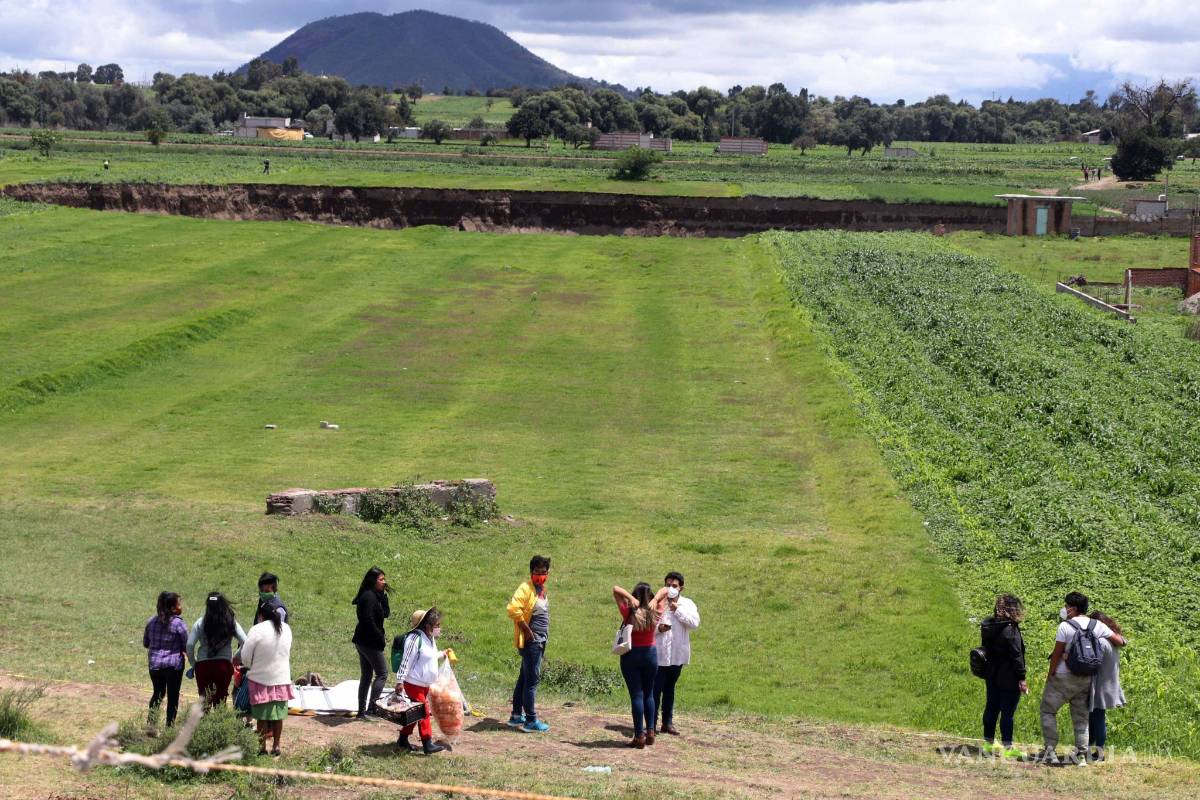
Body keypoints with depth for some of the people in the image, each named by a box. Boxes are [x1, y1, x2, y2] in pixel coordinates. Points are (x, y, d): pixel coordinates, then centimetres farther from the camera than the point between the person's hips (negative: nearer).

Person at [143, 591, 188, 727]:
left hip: (155, 664, 5)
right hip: (174, 665, -5)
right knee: (172, 696, 5)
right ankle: (170, 725, 6)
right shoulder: (179, 624, -13)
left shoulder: (151, 621, 1)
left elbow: (145, 643, 11)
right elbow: (187, 647, -9)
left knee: (158, 693, 20)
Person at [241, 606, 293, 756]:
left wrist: (250, 666, 10)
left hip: (261, 678, -4)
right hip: (282, 678, 4)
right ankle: (276, 746, 17)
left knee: (262, 716, 4)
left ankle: (262, 747, 9)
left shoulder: (257, 630, -16)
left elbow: (246, 657, -10)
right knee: (278, 715, 12)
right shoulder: (286, 629, 1)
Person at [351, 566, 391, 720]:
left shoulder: (376, 596, 12)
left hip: (363, 642, 10)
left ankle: (362, 711, 15)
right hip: (369, 642, -10)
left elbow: (386, 614, 12)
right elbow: (368, 620, -23)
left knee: (366, 676, 12)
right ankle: (370, 709, -8)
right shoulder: (369, 596, -17)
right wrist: (381, 637, -15)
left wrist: (383, 595, 2)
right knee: (382, 674, -5)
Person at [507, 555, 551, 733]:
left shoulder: (541, 589, 14)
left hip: (540, 641, 9)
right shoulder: (526, 588, -14)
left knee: (525, 678, 15)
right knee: (531, 680, -7)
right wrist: (527, 630, -21)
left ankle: (516, 716, 23)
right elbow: (513, 609, -26)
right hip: (530, 642, -9)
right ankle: (531, 721, -4)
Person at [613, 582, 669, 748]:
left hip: (631, 655, -2)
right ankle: (650, 731, 15)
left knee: (636, 695, -1)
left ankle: (640, 735, -2)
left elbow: (615, 589, -10)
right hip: (650, 653, 2)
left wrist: (630, 598, -23)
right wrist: (656, 599, -15)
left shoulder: (629, 613, -11)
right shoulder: (655, 613, -5)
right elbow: (665, 590, 3)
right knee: (649, 694, 16)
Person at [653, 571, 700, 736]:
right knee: (655, 689, -5)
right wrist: (657, 628, -21)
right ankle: (651, 723, -2)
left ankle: (668, 722, 23)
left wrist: (677, 610, -14)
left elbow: (695, 623, -11)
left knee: (670, 689, 15)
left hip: (677, 654, 3)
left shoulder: (687, 604, 4)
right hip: (658, 654, -3)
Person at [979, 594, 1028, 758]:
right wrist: (1021, 678, -15)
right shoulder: (1011, 629, -19)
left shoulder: (987, 626, 5)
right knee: (1007, 711, -3)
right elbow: (1016, 656, -18)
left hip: (992, 675, 8)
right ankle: (1007, 747, -1)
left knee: (991, 708, 15)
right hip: (1009, 678, -8)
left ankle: (989, 743, 23)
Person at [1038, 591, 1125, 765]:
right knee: (1081, 716, 13)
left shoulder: (1065, 626, -12)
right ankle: (1081, 754, 9)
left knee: (1048, 710, 7)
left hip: (1063, 677, -5)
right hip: (1086, 679, 5)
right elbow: (1119, 642, 2)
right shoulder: (1097, 626, 2)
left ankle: (1050, 751, -1)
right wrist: (1114, 630, 24)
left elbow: (1057, 654, -11)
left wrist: (1049, 676, -2)